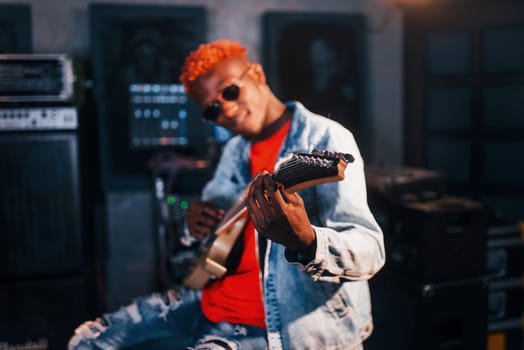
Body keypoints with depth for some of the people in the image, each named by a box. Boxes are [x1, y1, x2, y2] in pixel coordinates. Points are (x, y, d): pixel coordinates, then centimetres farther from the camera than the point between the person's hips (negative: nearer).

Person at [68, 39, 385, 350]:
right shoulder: (235, 150, 8)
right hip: (215, 301, 8)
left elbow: (370, 250, -25)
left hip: (272, 324, -8)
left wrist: (306, 241, -46)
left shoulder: (325, 140, -16)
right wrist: (198, 221, -2)